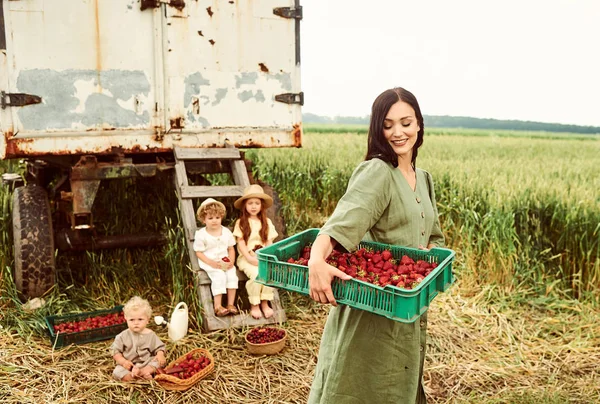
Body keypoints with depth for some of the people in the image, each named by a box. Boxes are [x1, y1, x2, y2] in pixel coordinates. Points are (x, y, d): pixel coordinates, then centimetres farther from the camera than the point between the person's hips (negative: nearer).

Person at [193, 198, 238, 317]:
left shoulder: (226, 232, 5)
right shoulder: (201, 234, -7)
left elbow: (231, 249, 11)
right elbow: (199, 253, -5)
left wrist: (231, 261, -8)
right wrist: (211, 263, -17)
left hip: (225, 262, 4)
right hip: (209, 263, -4)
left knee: (232, 275, -21)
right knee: (219, 277, -28)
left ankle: (231, 304, -10)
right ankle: (218, 306, -22)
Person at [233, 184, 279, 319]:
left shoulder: (266, 222, 9)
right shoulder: (241, 222, 2)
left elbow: (269, 242, 6)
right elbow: (241, 243, -3)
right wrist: (250, 258, -15)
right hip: (246, 257, -2)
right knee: (256, 274, -30)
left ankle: (264, 303, -12)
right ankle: (254, 305, -12)